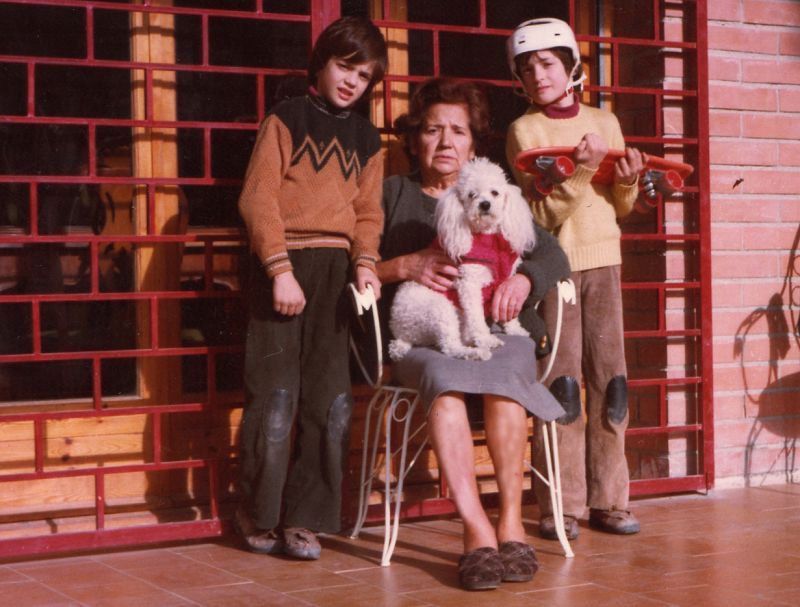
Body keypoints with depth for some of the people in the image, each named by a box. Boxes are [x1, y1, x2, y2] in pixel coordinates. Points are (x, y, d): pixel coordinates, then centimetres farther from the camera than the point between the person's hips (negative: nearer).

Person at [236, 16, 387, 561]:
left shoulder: (367, 138, 18)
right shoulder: (287, 118, 4)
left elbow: (368, 211, 16)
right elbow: (258, 197, -4)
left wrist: (365, 262, -4)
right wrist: (281, 269, -13)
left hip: (336, 269, 4)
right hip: (284, 264, -4)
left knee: (331, 401, 1)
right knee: (276, 397, -5)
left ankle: (304, 517, 10)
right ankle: (259, 515, 11)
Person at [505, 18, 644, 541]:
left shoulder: (605, 123, 10)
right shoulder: (524, 130, 0)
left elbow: (621, 208, 14)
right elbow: (543, 213, -9)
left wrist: (628, 179, -6)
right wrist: (581, 169, -21)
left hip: (603, 260, 4)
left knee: (609, 379, 1)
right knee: (562, 382, -6)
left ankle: (608, 500, 8)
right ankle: (562, 506, 0)